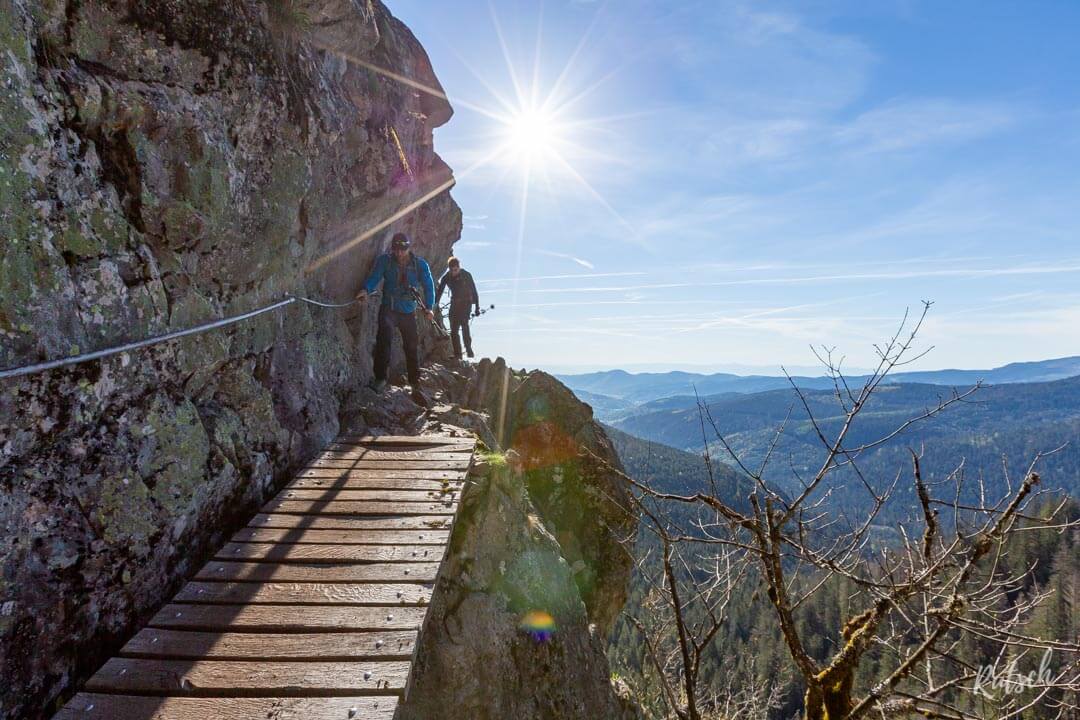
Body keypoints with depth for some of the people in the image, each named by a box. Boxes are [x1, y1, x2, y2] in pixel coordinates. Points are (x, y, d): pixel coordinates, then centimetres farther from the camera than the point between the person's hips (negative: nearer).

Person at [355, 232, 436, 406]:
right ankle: (380, 378, -25)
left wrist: (429, 307, -13)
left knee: (412, 348, 6)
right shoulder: (385, 260, -2)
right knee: (385, 333, -30)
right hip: (389, 308, -2)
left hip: (408, 311, 2)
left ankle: (416, 388, 16)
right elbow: (374, 277, -8)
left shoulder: (420, 264, -1)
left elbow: (428, 285, -1)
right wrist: (366, 289, -29)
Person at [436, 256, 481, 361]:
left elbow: (474, 291, -6)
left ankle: (469, 349, -9)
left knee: (464, 324, -19)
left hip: (466, 303, -3)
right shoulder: (446, 277, -4)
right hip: (454, 303, 4)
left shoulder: (466, 275, -11)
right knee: (453, 329, -2)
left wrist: (477, 307, -7)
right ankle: (457, 354, 3)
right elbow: (439, 292, -1)